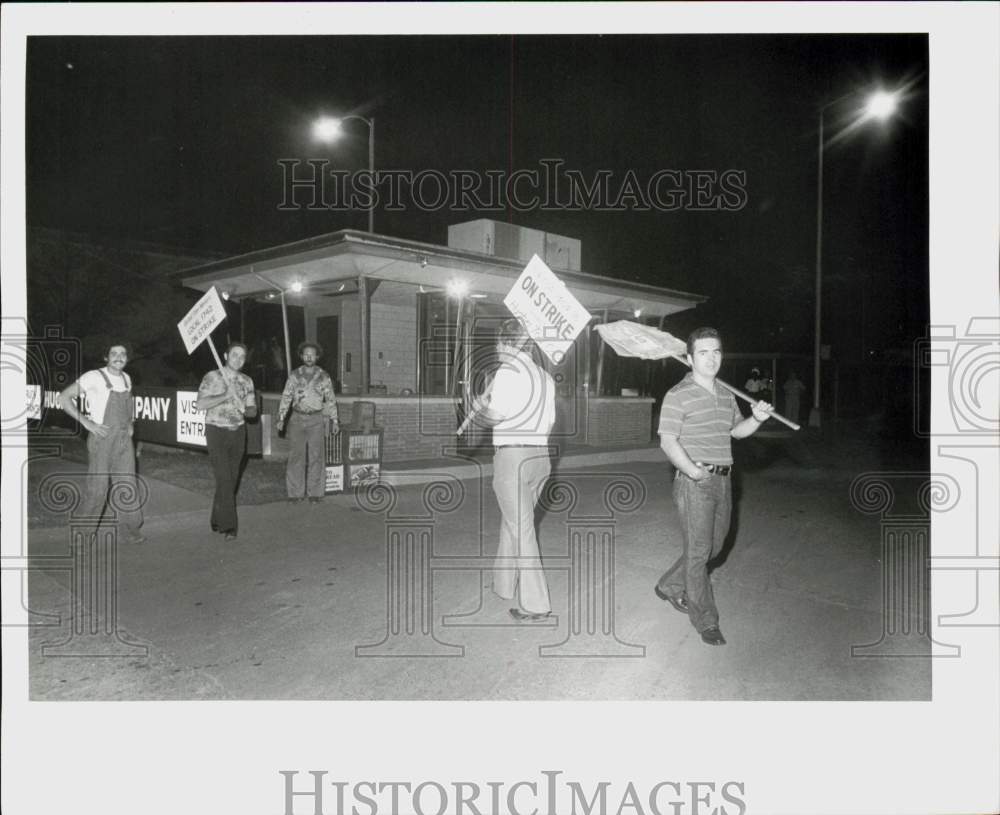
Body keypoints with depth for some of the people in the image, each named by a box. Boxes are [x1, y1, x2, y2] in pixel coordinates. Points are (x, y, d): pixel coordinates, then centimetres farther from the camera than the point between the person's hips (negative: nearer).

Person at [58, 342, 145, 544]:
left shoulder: (126, 378, 9)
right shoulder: (94, 377, -10)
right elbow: (64, 398, -12)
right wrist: (87, 423, -16)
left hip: (124, 438, 5)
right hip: (102, 438, -5)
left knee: (128, 483, 5)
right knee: (97, 486, -2)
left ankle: (131, 528, 14)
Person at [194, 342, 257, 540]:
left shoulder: (247, 381, 8)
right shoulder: (212, 377, -6)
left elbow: (253, 410, 10)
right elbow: (200, 404, -17)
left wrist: (245, 409, -12)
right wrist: (226, 396, -22)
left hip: (238, 432, 5)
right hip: (217, 432, -5)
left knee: (231, 479, 7)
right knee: (224, 479, -11)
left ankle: (217, 521, 21)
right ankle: (228, 526, -10)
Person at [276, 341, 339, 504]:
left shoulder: (324, 377, 4)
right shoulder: (295, 375, 5)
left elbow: (331, 400, 8)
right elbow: (286, 397, 6)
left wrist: (334, 420, 5)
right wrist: (281, 418, -1)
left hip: (317, 419, 0)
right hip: (297, 418, 1)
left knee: (316, 456, -2)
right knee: (296, 455, -1)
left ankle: (315, 492, 5)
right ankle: (295, 492, 5)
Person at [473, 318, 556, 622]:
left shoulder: (508, 371, -10)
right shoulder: (545, 375, 12)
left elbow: (494, 415, -14)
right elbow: (549, 420, 13)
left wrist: (478, 406, 5)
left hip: (513, 456, -8)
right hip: (540, 455, 8)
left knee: (521, 530, -2)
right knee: (514, 522, 21)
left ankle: (536, 604, 2)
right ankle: (505, 583, 35)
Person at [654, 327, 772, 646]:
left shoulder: (726, 395, 13)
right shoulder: (678, 395, -11)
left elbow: (736, 430, 24)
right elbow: (668, 441, -15)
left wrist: (756, 419, 3)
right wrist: (693, 471, -26)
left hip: (723, 481, 8)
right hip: (694, 483, -8)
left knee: (713, 545, 16)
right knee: (698, 551, 0)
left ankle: (670, 586, 36)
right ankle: (705, 621, 12)